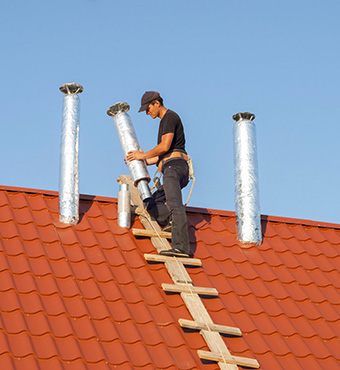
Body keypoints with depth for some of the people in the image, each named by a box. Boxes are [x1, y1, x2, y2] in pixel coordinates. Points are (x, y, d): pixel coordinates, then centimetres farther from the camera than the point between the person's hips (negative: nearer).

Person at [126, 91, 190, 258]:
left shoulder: (170, 117, -1)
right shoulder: (164, 122, 30)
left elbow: (165, 147, -13)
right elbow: (162, 155, 32)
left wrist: (144, 155, -1)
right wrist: (141, 162, 28)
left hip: (174, 167, -11)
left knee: (175, 205, -26)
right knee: (151, 205, 15)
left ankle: (181, 247, -42)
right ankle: (173, 222, -12)